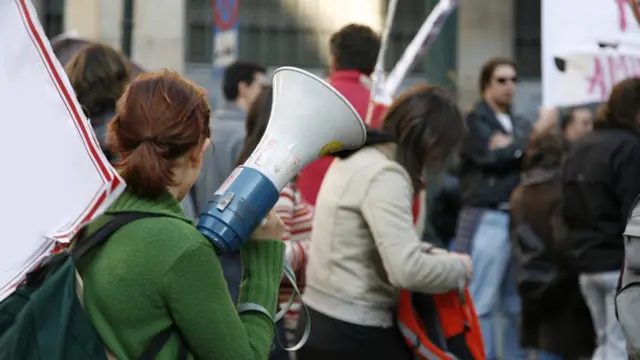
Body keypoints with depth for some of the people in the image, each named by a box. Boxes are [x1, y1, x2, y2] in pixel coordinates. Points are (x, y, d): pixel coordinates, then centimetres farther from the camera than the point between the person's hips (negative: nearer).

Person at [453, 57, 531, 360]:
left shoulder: (522, 126, 20)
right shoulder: (473, 121, 1)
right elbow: (493, 157, -14)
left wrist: (511, 146, -9)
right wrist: (524, 146, 0)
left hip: (520, 219, 7)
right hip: (487, 220, -7)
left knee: (517, 303, 10)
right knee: (482, 303, -7)